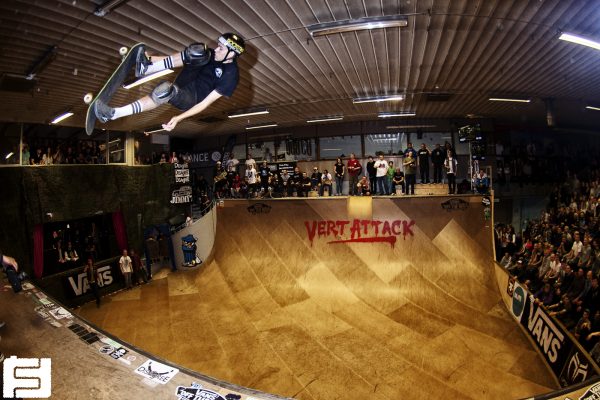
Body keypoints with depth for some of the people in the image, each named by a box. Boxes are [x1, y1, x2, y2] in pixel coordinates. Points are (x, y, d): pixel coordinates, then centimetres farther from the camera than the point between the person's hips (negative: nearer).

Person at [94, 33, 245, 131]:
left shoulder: (230, 77, -19)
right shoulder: (213, 55, 2)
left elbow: (206, 102, -22)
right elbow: (183, 57, 11)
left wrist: (179, 118, -26)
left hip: (191, 99, -6)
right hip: (184, 84, 6)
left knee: (166, 89, -40)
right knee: (198, 51, -21)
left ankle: (113, 114, -31)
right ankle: (146, 68, -25)